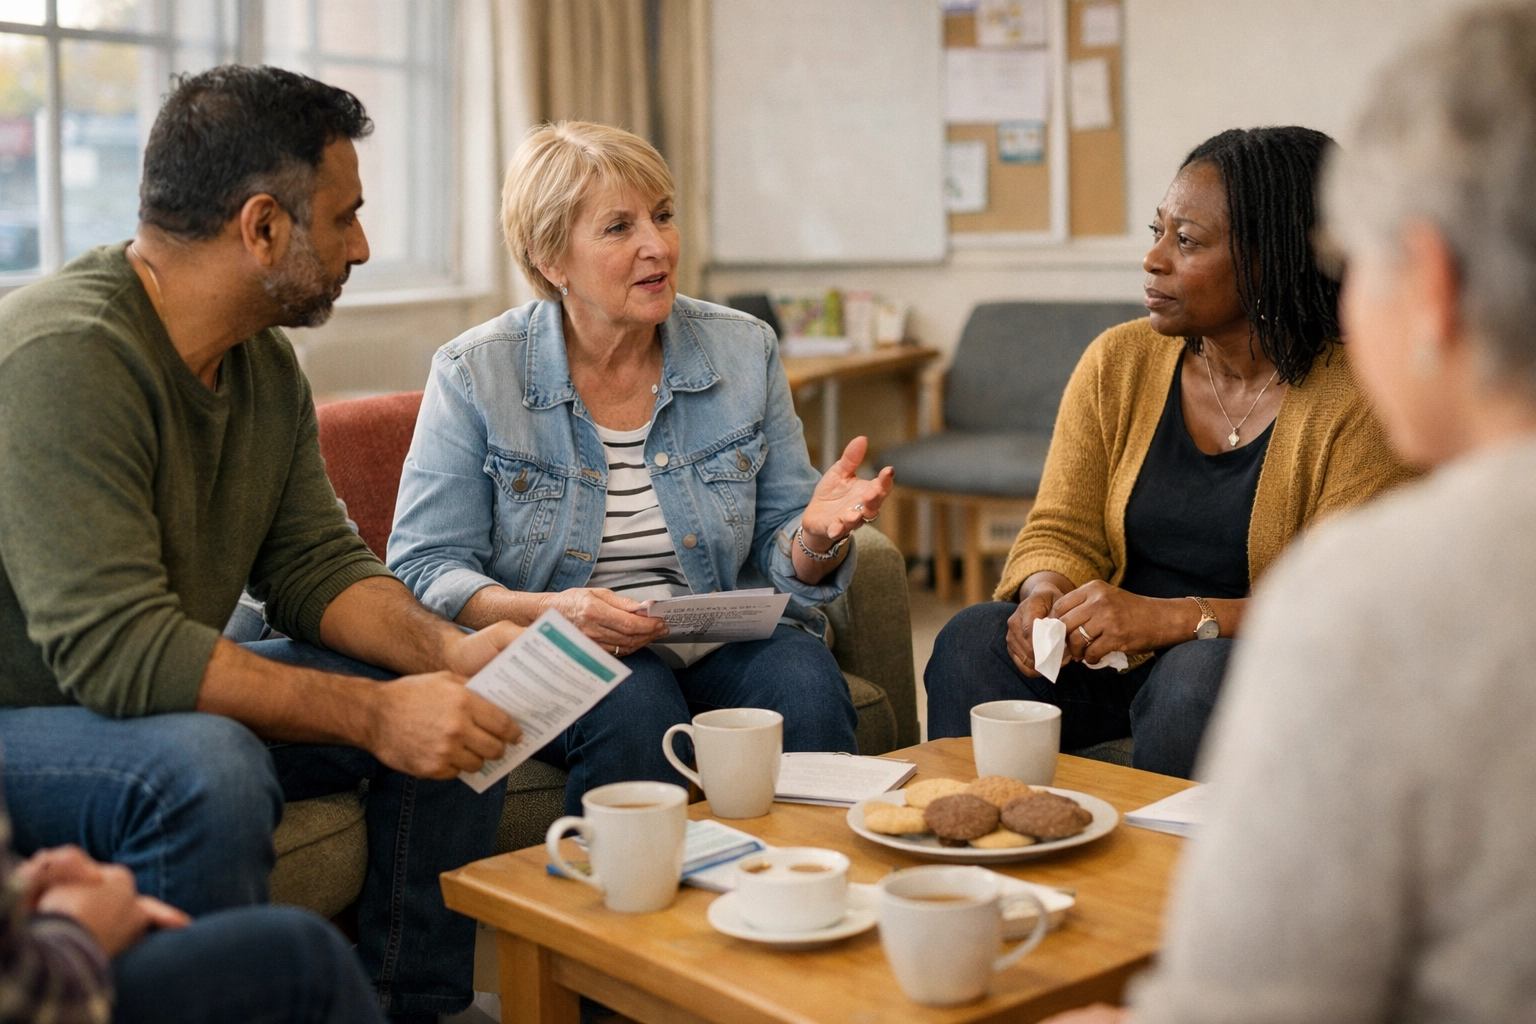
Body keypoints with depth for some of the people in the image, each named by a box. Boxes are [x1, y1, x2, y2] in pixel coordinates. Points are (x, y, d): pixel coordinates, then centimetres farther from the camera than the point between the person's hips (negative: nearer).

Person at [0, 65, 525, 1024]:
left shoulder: (266, 361, 4)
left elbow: (317, 564, 5)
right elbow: (115, 648, -32)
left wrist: (447, 650, -14)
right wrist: (371, 714, -33)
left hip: (175, 699, 9)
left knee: (462, 712, -1)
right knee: (208, 770, -38)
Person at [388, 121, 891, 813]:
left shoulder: (744, 351, 5)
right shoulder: (475, 374, -3)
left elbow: (779, 557, 8)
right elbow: (424, 567, -6)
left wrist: (817, 536, -17)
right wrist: (548, 612, -24)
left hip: (720, 644, 3)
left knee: (804, 680, -27)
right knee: (635, 702, -33)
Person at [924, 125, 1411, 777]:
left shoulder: (1355, 402, -11)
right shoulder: (1117, 362, 4)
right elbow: (1062, 532, 4)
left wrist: (1171, 618, -28)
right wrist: (1045, 594, -20)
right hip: (1110, 657, 4)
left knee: (1198, 677, -35)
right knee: (973, 643, -22)